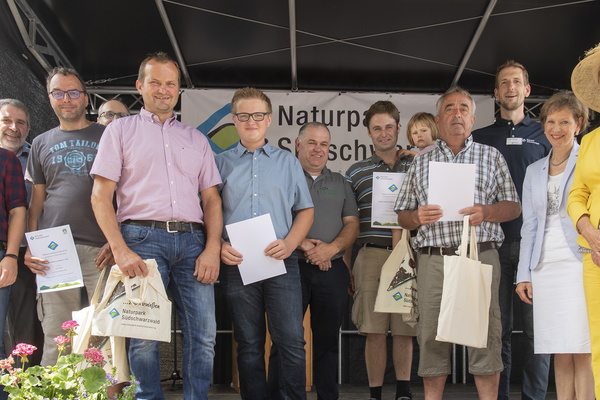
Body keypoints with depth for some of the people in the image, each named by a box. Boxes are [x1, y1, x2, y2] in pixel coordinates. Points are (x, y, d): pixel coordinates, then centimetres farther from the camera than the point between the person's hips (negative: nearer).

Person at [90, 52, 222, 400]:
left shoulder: (196, 139, 22)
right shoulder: (121, 130, 12)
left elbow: (212, 199, 16)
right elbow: (101, 196, 3)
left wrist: (212, 249, -1)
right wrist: (121, 250, -10)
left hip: (192, 240, 3)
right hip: (143, 237, -2)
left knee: (204, 335, -4)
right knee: (144, 335, -5)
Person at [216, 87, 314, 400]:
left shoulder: (287, 161, 15)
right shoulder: (220, 163, 13)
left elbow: (305, 210, 12)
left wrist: (289, 243, -5)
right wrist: (218, 246, -8)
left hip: (281, 261, 0)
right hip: (237, 263, 0)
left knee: (291, 341, -8)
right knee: (249, 345, 6)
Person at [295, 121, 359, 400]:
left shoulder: (340, 183, 18)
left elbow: (352, 224, 10)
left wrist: (331, 247, -8)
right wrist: (302, 244, -15)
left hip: (332, 270, 3)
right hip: (292, 267, -3)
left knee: (327, 339, 8)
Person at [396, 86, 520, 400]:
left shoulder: (492, 157, 15)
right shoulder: (420, 163, 18)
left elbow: (513, 206, 10)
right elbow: (402, 216, 16)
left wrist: (485, 213, -10)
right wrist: (418, 217, -6)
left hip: (480, 255, -1)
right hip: (433, 259, 1)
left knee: (485, 334, -5)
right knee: (431, 336, 0)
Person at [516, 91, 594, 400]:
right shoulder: (534, 171, 19)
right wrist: (523, 274, 12)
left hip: (580, 261, -4)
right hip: (545, 267, 4)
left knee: (583, 351, -9)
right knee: (560, 353, 5)